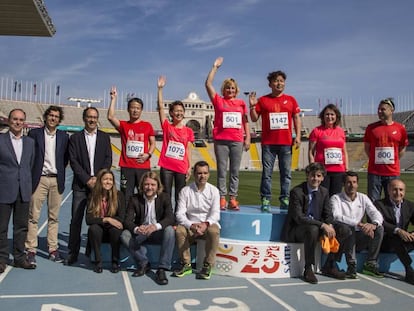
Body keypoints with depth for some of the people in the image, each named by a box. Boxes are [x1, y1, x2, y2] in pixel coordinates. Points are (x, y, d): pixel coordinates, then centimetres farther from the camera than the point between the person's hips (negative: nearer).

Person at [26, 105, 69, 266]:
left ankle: (53, 250, 15)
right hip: (39, 179, -2)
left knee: (54, 217, 7)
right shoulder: (34, 133, 1)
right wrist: (31, 176, 0)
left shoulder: (64, 136, 7)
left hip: (56, 180, 2)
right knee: (33, 216, -1)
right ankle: (31, 250, 7)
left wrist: (61, 172, 5)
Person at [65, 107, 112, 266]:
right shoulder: (75, 138, 8)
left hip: (99, 183, 1)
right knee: (76, 219, 0)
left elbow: (108, 159, 5)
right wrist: (87, 180, -8)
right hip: (80, 184, 0)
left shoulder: (104, 137, 11)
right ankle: (72, 253, 8)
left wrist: (97, 178, -7)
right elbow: (74, 161, 0)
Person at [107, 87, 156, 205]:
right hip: (126, 167, 0)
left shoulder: (147, 125, 8)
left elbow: (153, 143, 11)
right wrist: (113, 99, -6)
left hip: (143, 167, 0)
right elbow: (110, 117, -9)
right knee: (126, 197, 3)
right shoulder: (123, 125, 8)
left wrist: (148, 154, -7)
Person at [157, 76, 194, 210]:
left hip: (181, 167, 1)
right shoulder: (167, 126, 2)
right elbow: (160, 107, -5)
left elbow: (188, 150, 7)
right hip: (166, 166, -1)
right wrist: (160, 88, -10)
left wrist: (189, 167, 2)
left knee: (179, 196, 8)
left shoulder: (188, 131, 6)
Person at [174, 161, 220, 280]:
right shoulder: (185, 191, 1)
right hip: (191, 226, 1)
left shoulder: (213, 190, 2)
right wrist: (191, 225, -25)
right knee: (179, 230, -29)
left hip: (209, 225, -1)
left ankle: (207, 265, -17)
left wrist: (205, 224, -28)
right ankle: (186, 264, -14)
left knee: (214, 231, -34)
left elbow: (215, 213, -7)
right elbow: (180, 214, -7)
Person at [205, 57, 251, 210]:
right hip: (221, 140, -2)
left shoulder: (241, 103, 12)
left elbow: (245, 121, 13)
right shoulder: (218, 100, 7)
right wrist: (215, 67, 3)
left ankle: (233, 199, 9)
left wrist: (248, 137, 4)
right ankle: (222, 198, 5)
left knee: (235, 171, 4)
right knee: (221, 170, 1)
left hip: (237, 140, 2)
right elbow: (208, 84, 1)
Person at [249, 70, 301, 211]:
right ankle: (265, 201, 4)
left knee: (286, 173, 4)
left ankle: (285, 200, 12)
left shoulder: (291, 100, 12)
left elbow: (296, 118, 11)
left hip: (286, 142, 2)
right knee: (267, 173, -1)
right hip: (268, 143, -1)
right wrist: (252, 106, -9)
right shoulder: (263, 100, 7)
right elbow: (254, 118, 7)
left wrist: (298, 136, 1)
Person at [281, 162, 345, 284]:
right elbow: (298, 217, -24)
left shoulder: (324, 192, 4)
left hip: (315, 227, 7)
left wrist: (329, 225, -18)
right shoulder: (296, 192, -17)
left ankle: (329, 266, 3)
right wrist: (322, 225, -30)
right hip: (295, 231, -7)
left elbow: (328, 214, 6)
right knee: (313, 229, -36)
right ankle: (308, 269, -23)